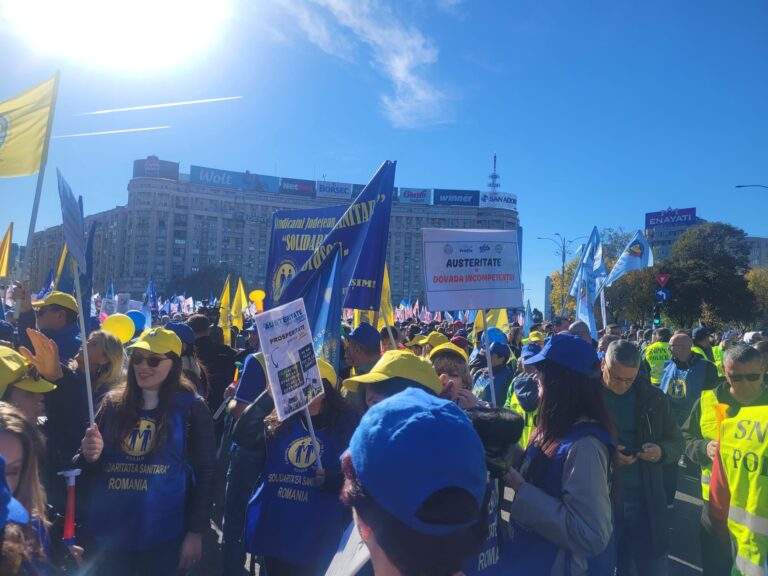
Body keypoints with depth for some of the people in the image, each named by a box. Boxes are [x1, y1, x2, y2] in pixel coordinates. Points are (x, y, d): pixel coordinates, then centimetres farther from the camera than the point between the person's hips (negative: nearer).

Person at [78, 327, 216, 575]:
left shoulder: (191, 408, -7)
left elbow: (205, 474, -6)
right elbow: (92, 470, 12)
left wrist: (196, 531, -8)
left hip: (163, 537, -3)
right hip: (109, 533, 3)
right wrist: (90, 456, -11)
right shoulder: (113, 403, 4)